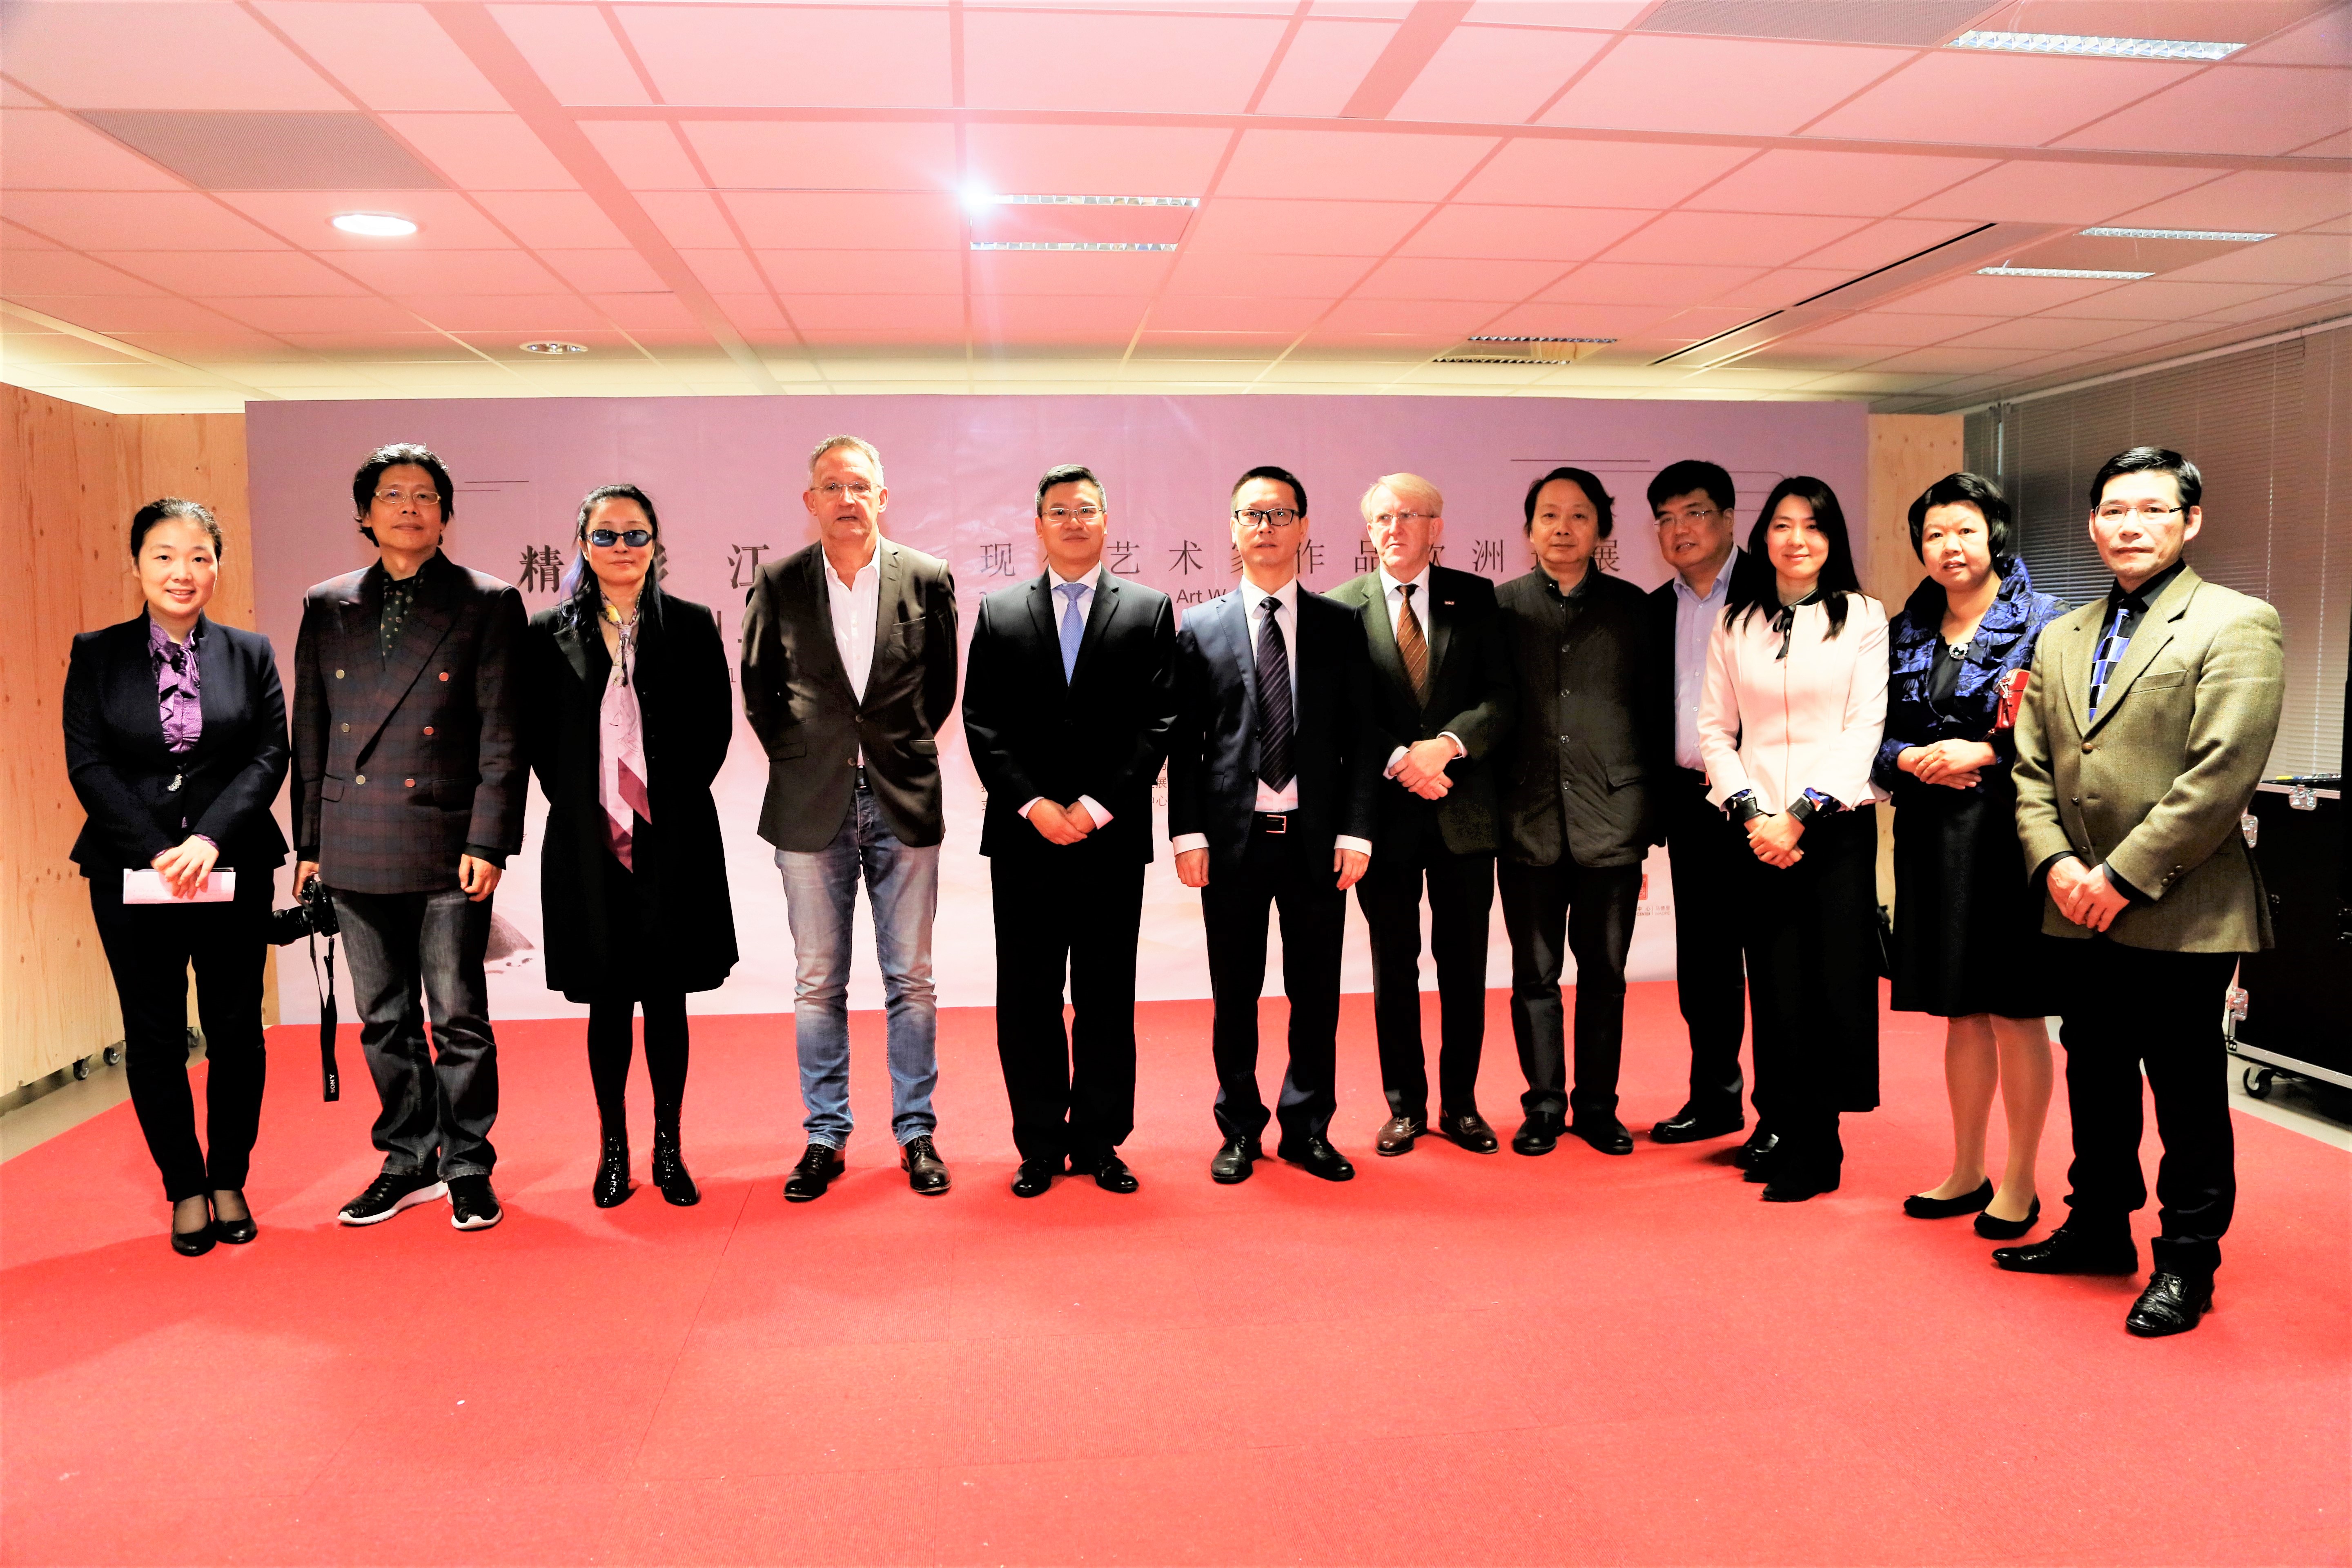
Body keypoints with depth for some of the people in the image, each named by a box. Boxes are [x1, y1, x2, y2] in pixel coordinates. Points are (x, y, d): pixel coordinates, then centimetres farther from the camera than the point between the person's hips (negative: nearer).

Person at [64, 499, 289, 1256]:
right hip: (131, 874, 0)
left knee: (236, 1032, 5)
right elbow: (87, 764, -1)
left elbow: (270, 756, -1)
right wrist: (155, 852, -13)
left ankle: (230, 1183, 19)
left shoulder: (251, 653, 6)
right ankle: (186, 1191, 18)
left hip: (233, 871, 0)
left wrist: (209, 838, -14)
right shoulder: (97, 655, 5)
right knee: (154, 1038, 5)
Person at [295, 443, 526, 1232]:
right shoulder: (327, 607, 12)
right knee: (383, 1018, 11)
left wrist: (487, 842, -11)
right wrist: (308, 844, 10)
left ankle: (468, 1167, 15)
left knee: (459, 1017, 1)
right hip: (356, 849, 4)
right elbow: (310, 733, 13)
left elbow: (503, 736, -4)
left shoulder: (488, 605, 0)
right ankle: (408, 1161, 25)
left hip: (448, 846, -4)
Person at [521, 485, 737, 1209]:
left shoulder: (692, 626, 2)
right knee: (607, 999, 8)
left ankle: (669, 1149, 19)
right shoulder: (550, 633, 3)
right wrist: (576, 803, -1)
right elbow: (536, 736, 7)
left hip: (674, 842, 0)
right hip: (589, 844, 0)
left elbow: (715, 725, 3)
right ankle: (613, 1150, 21)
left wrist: (674, 798, -2)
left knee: (665, 996, 7)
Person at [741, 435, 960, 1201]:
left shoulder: (929, 579, 0)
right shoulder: (778, 584, 2)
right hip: (811, 803, 1)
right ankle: (825, 1136, 19)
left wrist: (905, 751, 7)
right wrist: (796, 757, 6)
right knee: (818, 983, 7)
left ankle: (916, 1133, 18)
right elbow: (757, 685, 12)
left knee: (911, 981, 6)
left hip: (905, 800, 0)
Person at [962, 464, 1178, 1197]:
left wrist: (1098, 806, -10)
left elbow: (1158, 721, -1)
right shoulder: (999, 614, 10)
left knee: (1106, 998, 6)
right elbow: (982, 721, 4)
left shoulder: (1150, 610, 7)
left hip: (1112, 835, -1)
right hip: (1023, 836, 1)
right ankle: (1040, 1144, 16)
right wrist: (1033, 804, -8)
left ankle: (1099, 1141, 17)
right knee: (1027, 998, 4)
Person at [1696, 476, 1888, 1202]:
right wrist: (1751, 814, -5)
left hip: (1836, 824, -2)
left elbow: (1864, 726, -3)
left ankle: (1809, 1148, 8)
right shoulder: (1734, 624, 11)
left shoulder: (1862, 617, 5)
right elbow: (1715, 728, 8)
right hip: (1758, 832, 2)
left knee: (1835, 983, -3)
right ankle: (1790, 1132, 12)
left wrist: (1802, 814, -11)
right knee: (1776, 985, 1)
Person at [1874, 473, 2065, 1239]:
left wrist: (1982, 754, -17)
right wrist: (1913, 761, -7)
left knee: (2015, 1011, 2)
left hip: (2008, 832, -5)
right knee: (1960, 1011, 13)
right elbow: (1879, 735, 12)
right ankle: (1966, 1173, 24)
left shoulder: (2043, 621, -3)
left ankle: (2019, 1184, 15)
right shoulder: (1907, 632, 12)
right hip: (1932, 836, 5)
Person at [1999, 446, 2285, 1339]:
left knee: (2187, 1095, 5)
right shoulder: (2060, 640, 13)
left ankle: (2186, 1265, 19)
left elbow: (2222, 774, -16)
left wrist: (2123, 876, -17)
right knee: (2095, 1080, 17)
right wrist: (2055, 863, -6)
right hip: (2078, 914, 6)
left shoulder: (2236, 625, -7)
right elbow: (2032, 769, 10)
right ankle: (2099, 1229, 33)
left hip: (2181, 916, -6)